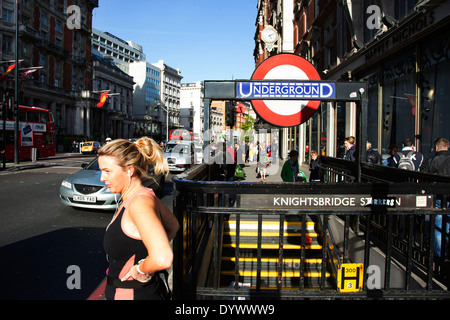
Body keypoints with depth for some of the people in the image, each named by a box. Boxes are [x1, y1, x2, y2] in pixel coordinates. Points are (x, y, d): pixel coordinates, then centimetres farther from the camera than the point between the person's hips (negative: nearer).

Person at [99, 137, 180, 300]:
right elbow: (173, 226, 20)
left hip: (137, 295, -8)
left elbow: (163, 258, -35)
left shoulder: (139, 203, -23)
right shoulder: (145, 196, 3)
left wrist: (140, 269, -17)